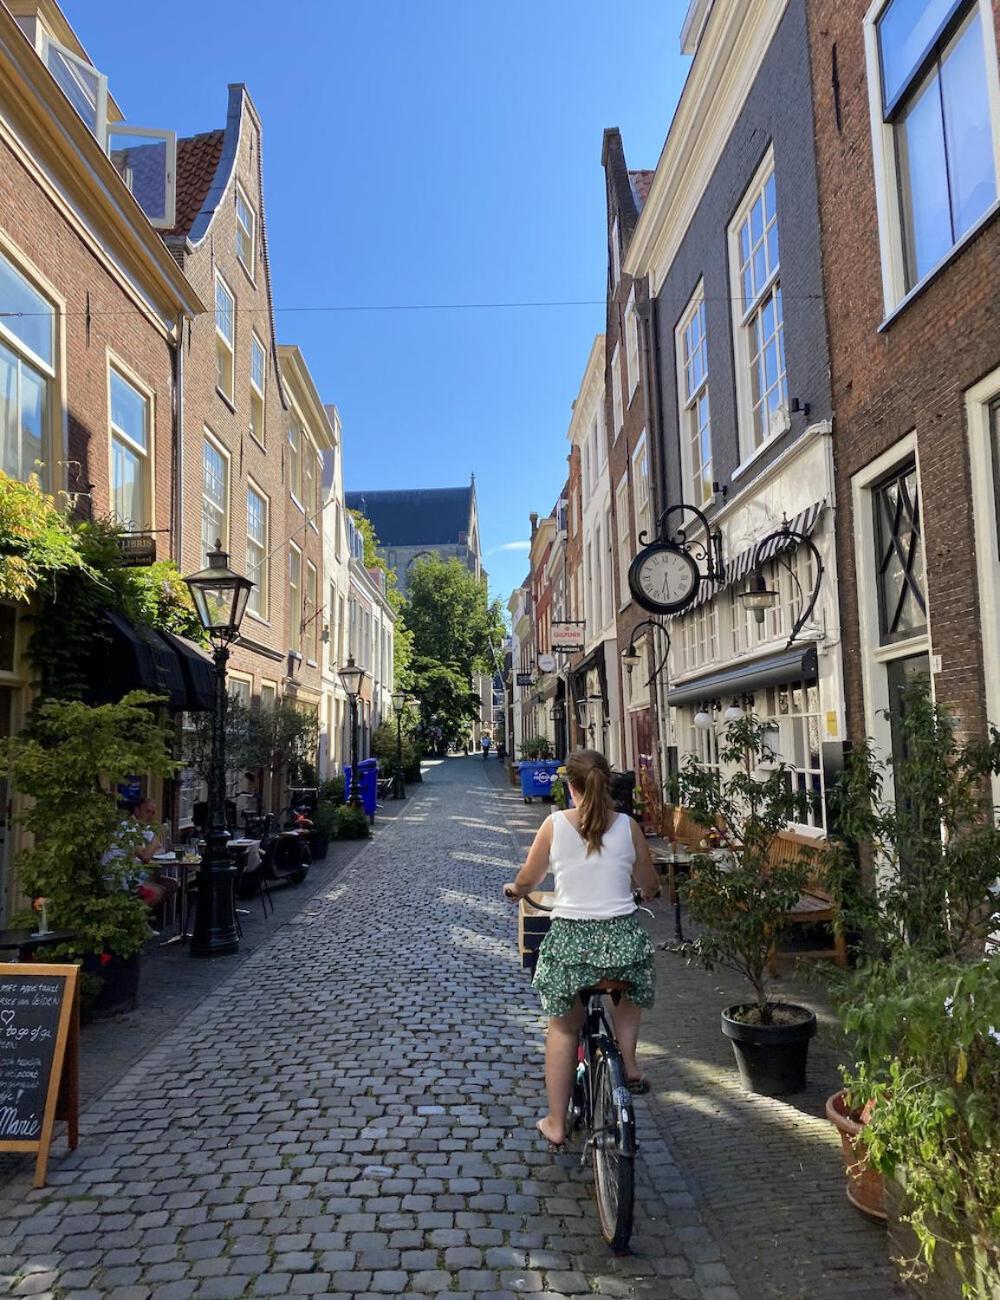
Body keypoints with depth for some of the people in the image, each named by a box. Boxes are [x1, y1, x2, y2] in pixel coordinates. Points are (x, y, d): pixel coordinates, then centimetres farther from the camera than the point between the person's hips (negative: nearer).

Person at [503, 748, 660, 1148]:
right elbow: (650, 886, 9)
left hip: (569, 939, -1)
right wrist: (647, 891, 32)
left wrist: (514, 889, 26)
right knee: (627, 994, 35)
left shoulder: (555, 824, -5)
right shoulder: (628, 826, -2)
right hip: (622, 936, 1)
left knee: (563, 1027, 18)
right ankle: (628, 1064, 19)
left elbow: (526, 882, 3)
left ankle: (556, 1123, 26)